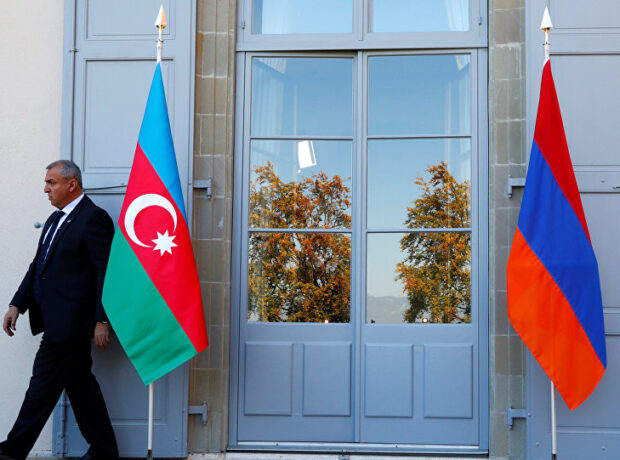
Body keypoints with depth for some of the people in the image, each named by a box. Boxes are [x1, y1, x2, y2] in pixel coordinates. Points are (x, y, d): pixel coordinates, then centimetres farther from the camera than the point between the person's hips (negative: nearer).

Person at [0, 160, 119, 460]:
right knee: (79, 382, 11)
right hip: (59, 320, 9)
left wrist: (102, 321, -18)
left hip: (70, 320, -9)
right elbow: (38, 266, 21)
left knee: (44, 382, -3)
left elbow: (106, 272, -15)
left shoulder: (94, 218, -11)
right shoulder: (56, 219, 18)